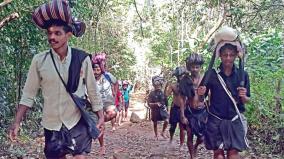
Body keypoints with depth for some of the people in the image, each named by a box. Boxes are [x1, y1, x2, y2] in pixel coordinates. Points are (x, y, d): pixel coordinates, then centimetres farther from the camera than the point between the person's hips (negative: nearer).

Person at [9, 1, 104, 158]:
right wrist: (17, 122, -4)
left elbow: (93, 91, 0)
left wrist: (101, 117, 2)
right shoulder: (39, 61, -6)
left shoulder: (82, 59, -8)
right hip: (51, 124, 2)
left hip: (77, 122, -1)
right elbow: (28, 94, -1)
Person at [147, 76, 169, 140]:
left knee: (166, 121, -14)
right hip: (155, 111, -1)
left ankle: (162, 133, 10)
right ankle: (156, 136, 27)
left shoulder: (162, 93, 0)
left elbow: (166, 101, 9)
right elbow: (149, 103, -8)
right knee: (155, 124, 9)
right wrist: (156, 104, -22)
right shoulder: (152, 93, -7)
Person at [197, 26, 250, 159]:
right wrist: (200, 93, -19)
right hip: (215, 121, -1)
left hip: (235, 121, 1)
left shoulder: (243, 75, 0)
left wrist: (243, 97, -15)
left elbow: (247, 100, 7)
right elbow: (201, 98, 4)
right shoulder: (211, 74, -3)